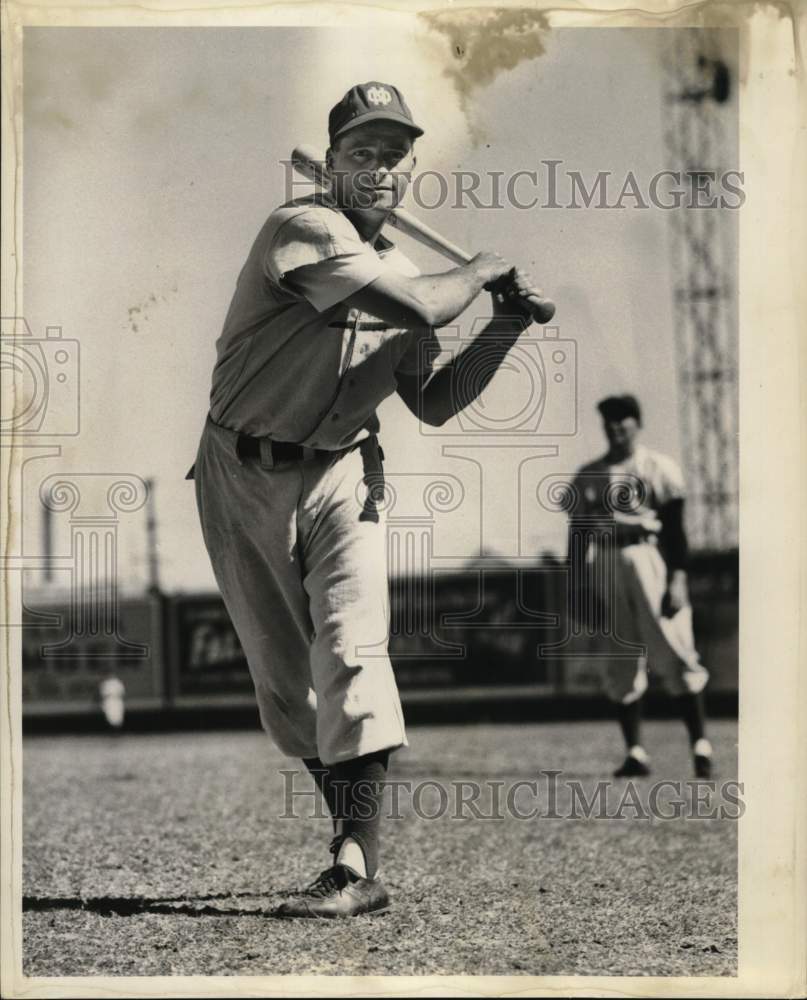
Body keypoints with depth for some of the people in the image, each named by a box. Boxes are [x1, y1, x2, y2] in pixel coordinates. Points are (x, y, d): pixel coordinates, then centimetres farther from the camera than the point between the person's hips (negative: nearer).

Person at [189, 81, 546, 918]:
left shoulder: (395, 271, 8)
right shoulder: (304, 230, -16)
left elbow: (432, 404, 13)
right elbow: (421, 307, -28)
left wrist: (503, 329, 3)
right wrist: (482, 270, -9)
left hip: (340, 476, 3)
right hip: (244, 478, -3)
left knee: (349, 654, -15)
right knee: (285, 682, 4)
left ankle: (356, 871, -20)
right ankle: (354, 841, 19)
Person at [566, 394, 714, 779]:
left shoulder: (660, 469, 5)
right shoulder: (587, 476, 13)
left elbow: (675, 528, 0)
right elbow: (577, 534, 12)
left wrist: (677, 579, -10)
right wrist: (584, 588, 3)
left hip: (649, 557, -3)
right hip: (603, 566, 3)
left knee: (674, 654, -9)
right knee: (619, 661, 3)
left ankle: (700, 745, -7)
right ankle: (635, 752, 7)